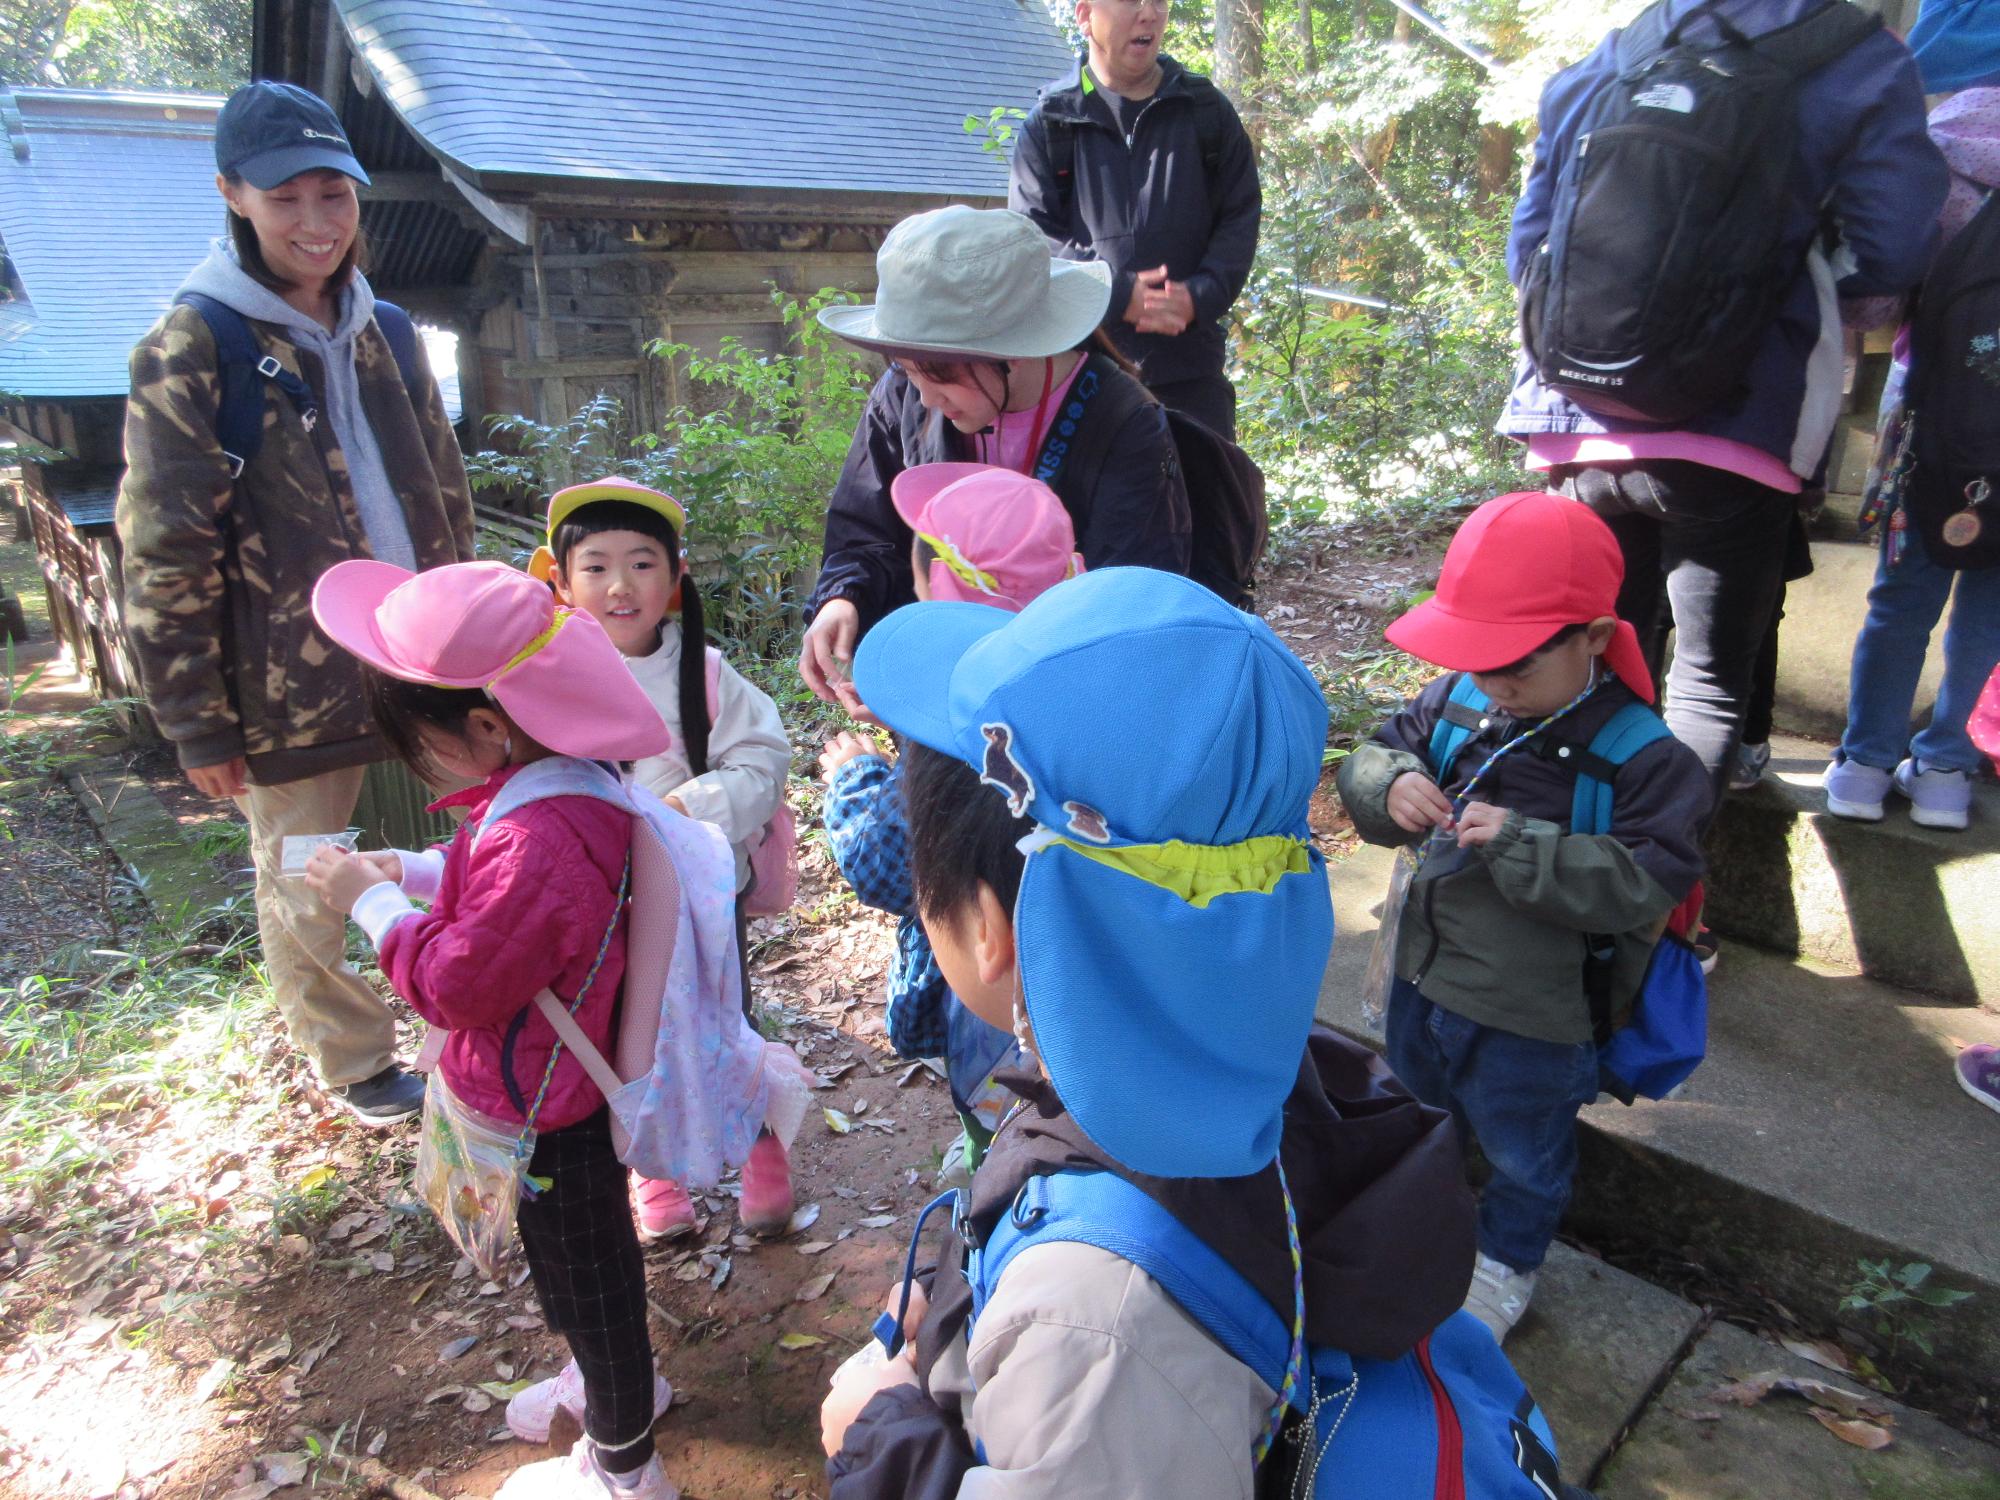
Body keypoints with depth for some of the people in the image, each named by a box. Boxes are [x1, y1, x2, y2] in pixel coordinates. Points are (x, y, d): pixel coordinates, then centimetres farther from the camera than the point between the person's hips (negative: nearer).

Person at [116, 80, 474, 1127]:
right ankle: (354, 1066, 33)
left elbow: (447, 497, 14)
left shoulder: (382, 332, 7)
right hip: (295, 682, -4)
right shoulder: (191, 351, -10)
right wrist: (199, 726, -10)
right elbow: (165, 559, -11)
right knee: (303, 891, 11)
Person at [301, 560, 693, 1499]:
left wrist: (372, 905, -14)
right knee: (587, 1255, 31)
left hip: (551, 1112, -9)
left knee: (581, 1270, 15)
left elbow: (457, 986, -27)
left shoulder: (534, 842, -39)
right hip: (575, 1083, 9)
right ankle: (615, 1378, 58)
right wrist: (409, 872, 0)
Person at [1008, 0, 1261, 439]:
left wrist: (1201, 295, -13)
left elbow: (1241, 217, 7)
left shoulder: (1206, 110, 11)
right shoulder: (1050, 122, 6)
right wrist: (1118, 294, -17)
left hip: (1189, 360, 1)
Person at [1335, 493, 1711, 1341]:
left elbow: (1644, 883, -27)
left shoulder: (1641, 754, -23)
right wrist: (1389, 786, -24)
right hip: (1426, 974, 6)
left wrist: (1522, 846, -36)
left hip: (1531, 1018, -5)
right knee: (1423, 1110, 30)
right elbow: (1373, 756, 0)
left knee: (1522, 1150, 22)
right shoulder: (1456, 702, -9)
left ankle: (1508, 1263, 50)